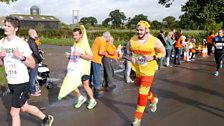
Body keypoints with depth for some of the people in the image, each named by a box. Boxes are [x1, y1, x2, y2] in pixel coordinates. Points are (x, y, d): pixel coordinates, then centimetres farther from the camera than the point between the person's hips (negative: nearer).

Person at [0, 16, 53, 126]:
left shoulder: (22, 44, -15)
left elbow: (32, 65, -13)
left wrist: (21, 57, -29)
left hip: (22, 82, -7)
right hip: (10, 83, 7)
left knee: (14, 112, -1)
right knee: (24, 108, 20)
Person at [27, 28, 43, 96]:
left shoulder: (30, 41, 13)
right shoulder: (32, 42, -19)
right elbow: (35, 53, -23)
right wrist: (40, 59, -11)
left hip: (34, 61, 10)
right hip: (34, 62, -10)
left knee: (33, 76, 19)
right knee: (33, 77, -1)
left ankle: (34, 89, 31)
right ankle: (33, 91, 8)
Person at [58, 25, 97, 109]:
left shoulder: (85, 44, -14)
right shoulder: (75, 43, 8)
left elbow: (90, 56, -22)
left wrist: (80, 54, -30)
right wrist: (70, 56, 8)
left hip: (83, 69, -7)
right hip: (74, 68, 7)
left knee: (85, 85, 0)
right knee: (71, 84, 3)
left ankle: (92, 101, 22)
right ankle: (81, 98, 24)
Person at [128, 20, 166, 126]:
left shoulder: (154, 41, -14)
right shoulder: (132, 40, -4)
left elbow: (163, 53, -3)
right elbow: (130, 51, 14)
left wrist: (153, 57, -20)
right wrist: (131, 57, -8)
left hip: (148, 70, -5)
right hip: (137, 70, 5)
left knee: (142, 93, -8)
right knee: (144, 89, 23)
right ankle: (153, 100, 56)